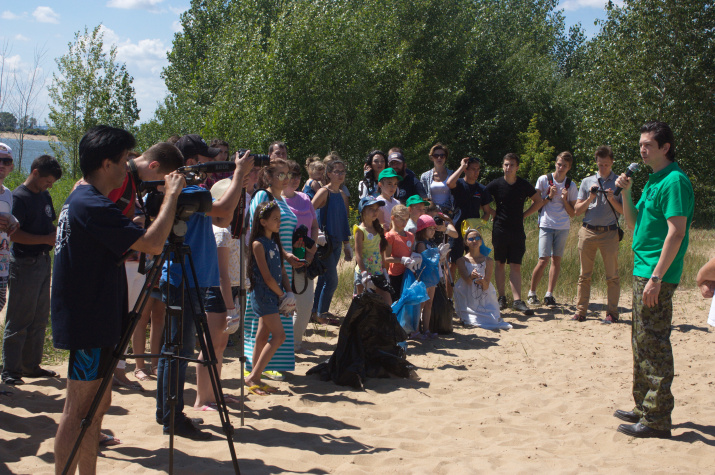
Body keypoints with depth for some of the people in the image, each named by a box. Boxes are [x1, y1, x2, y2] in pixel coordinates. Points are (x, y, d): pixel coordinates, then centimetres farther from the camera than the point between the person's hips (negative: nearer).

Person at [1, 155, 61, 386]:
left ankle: (31, 365, 22)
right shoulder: (19, 197, -13)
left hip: (44, 261, 8)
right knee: (19, 320, -3)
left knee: (40, 318, 13)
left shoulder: (45, 196, 12)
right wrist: (46, 239, -20)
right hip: (25, 265, -8)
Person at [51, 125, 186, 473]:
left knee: (97, 404, 15)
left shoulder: (80, 199, 14)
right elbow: (152, 243, -24)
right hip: (89, 325, -10)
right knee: (79, 411, -4)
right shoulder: (92, 206, -19)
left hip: (93, 320, 10)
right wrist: (171, 195, -13)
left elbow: (124, 250, 22)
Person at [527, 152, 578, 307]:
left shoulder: (571, 186, 8)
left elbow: (572, 213, 8)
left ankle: (549, 295, 8)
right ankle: (532, 293, 4)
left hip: (563, 227, 3)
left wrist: (565, 200, -7)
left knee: (556, 260, 1)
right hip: (546, 225, -3)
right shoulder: (543, 180, 2)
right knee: (543, 260, -10)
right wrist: (549, 197, -8)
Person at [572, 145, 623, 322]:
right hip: (588, 231, 2)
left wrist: (612, 200, -12)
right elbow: (577, 210, 9)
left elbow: (624, 211, 4)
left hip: (609, 233, -2)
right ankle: (580, 311, 8)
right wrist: (590, 198, -7)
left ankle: (612, 312, 3)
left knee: (612, 275, -2)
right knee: (584, 274, 4)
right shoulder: (587, 182, 12)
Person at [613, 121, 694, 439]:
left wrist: (656, 276, -24)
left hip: (657, 275, -10)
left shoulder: (675, 181, -13)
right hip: (643, 270, 10)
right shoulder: (653, 181, 17)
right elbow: (634, 223, 20)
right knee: (642, 343, 16)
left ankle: (656, 420, -1)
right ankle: (644, 408, 26)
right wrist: (626, 192, 6)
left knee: (654, 345, -7)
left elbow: (676, 232, -20)